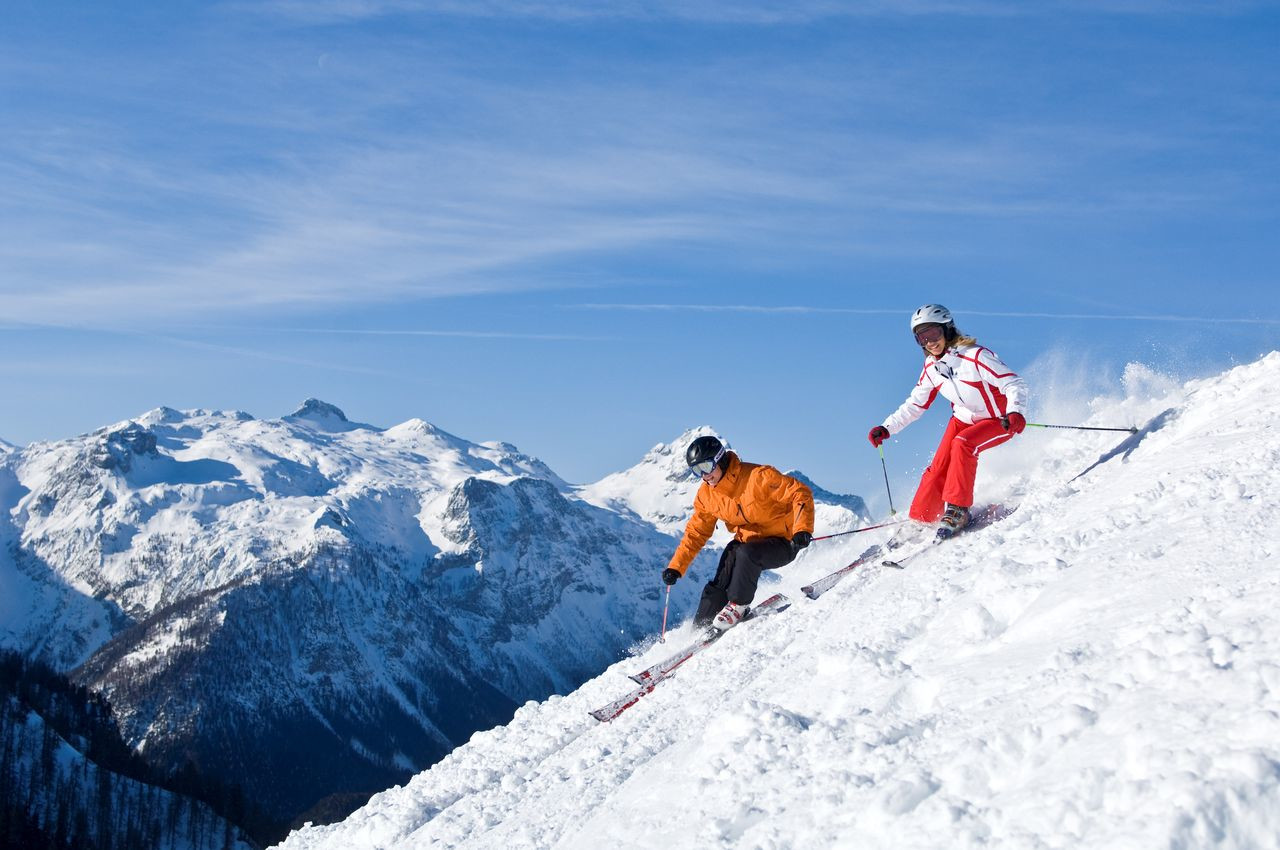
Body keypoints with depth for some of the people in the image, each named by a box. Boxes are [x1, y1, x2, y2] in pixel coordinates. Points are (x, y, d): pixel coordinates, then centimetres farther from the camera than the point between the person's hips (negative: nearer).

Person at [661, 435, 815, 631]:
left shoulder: (758, 477, -24)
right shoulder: (706, 496, -3)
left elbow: (800, 493, -23)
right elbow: (696, 532, 8)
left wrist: (802, 530, -38)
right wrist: (676, 566, 1)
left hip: (782, 543, -6)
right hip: (745, 542, 6)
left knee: (746, 553, -33)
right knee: (718, 588, -10)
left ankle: (738, 605, -13)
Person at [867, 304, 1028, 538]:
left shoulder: (976, 356, -27)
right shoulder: (931, 367, -5)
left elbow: (1015, 384, -29)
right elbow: (915, 405, 8)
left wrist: (1015, 412, -48)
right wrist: (887, 428, -1)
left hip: (998, 422, -6)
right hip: (964, 419, 6)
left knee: (962, 444, -32)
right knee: (939, 469, -8)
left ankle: (956, 510, -24)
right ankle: (919, 522, 7)